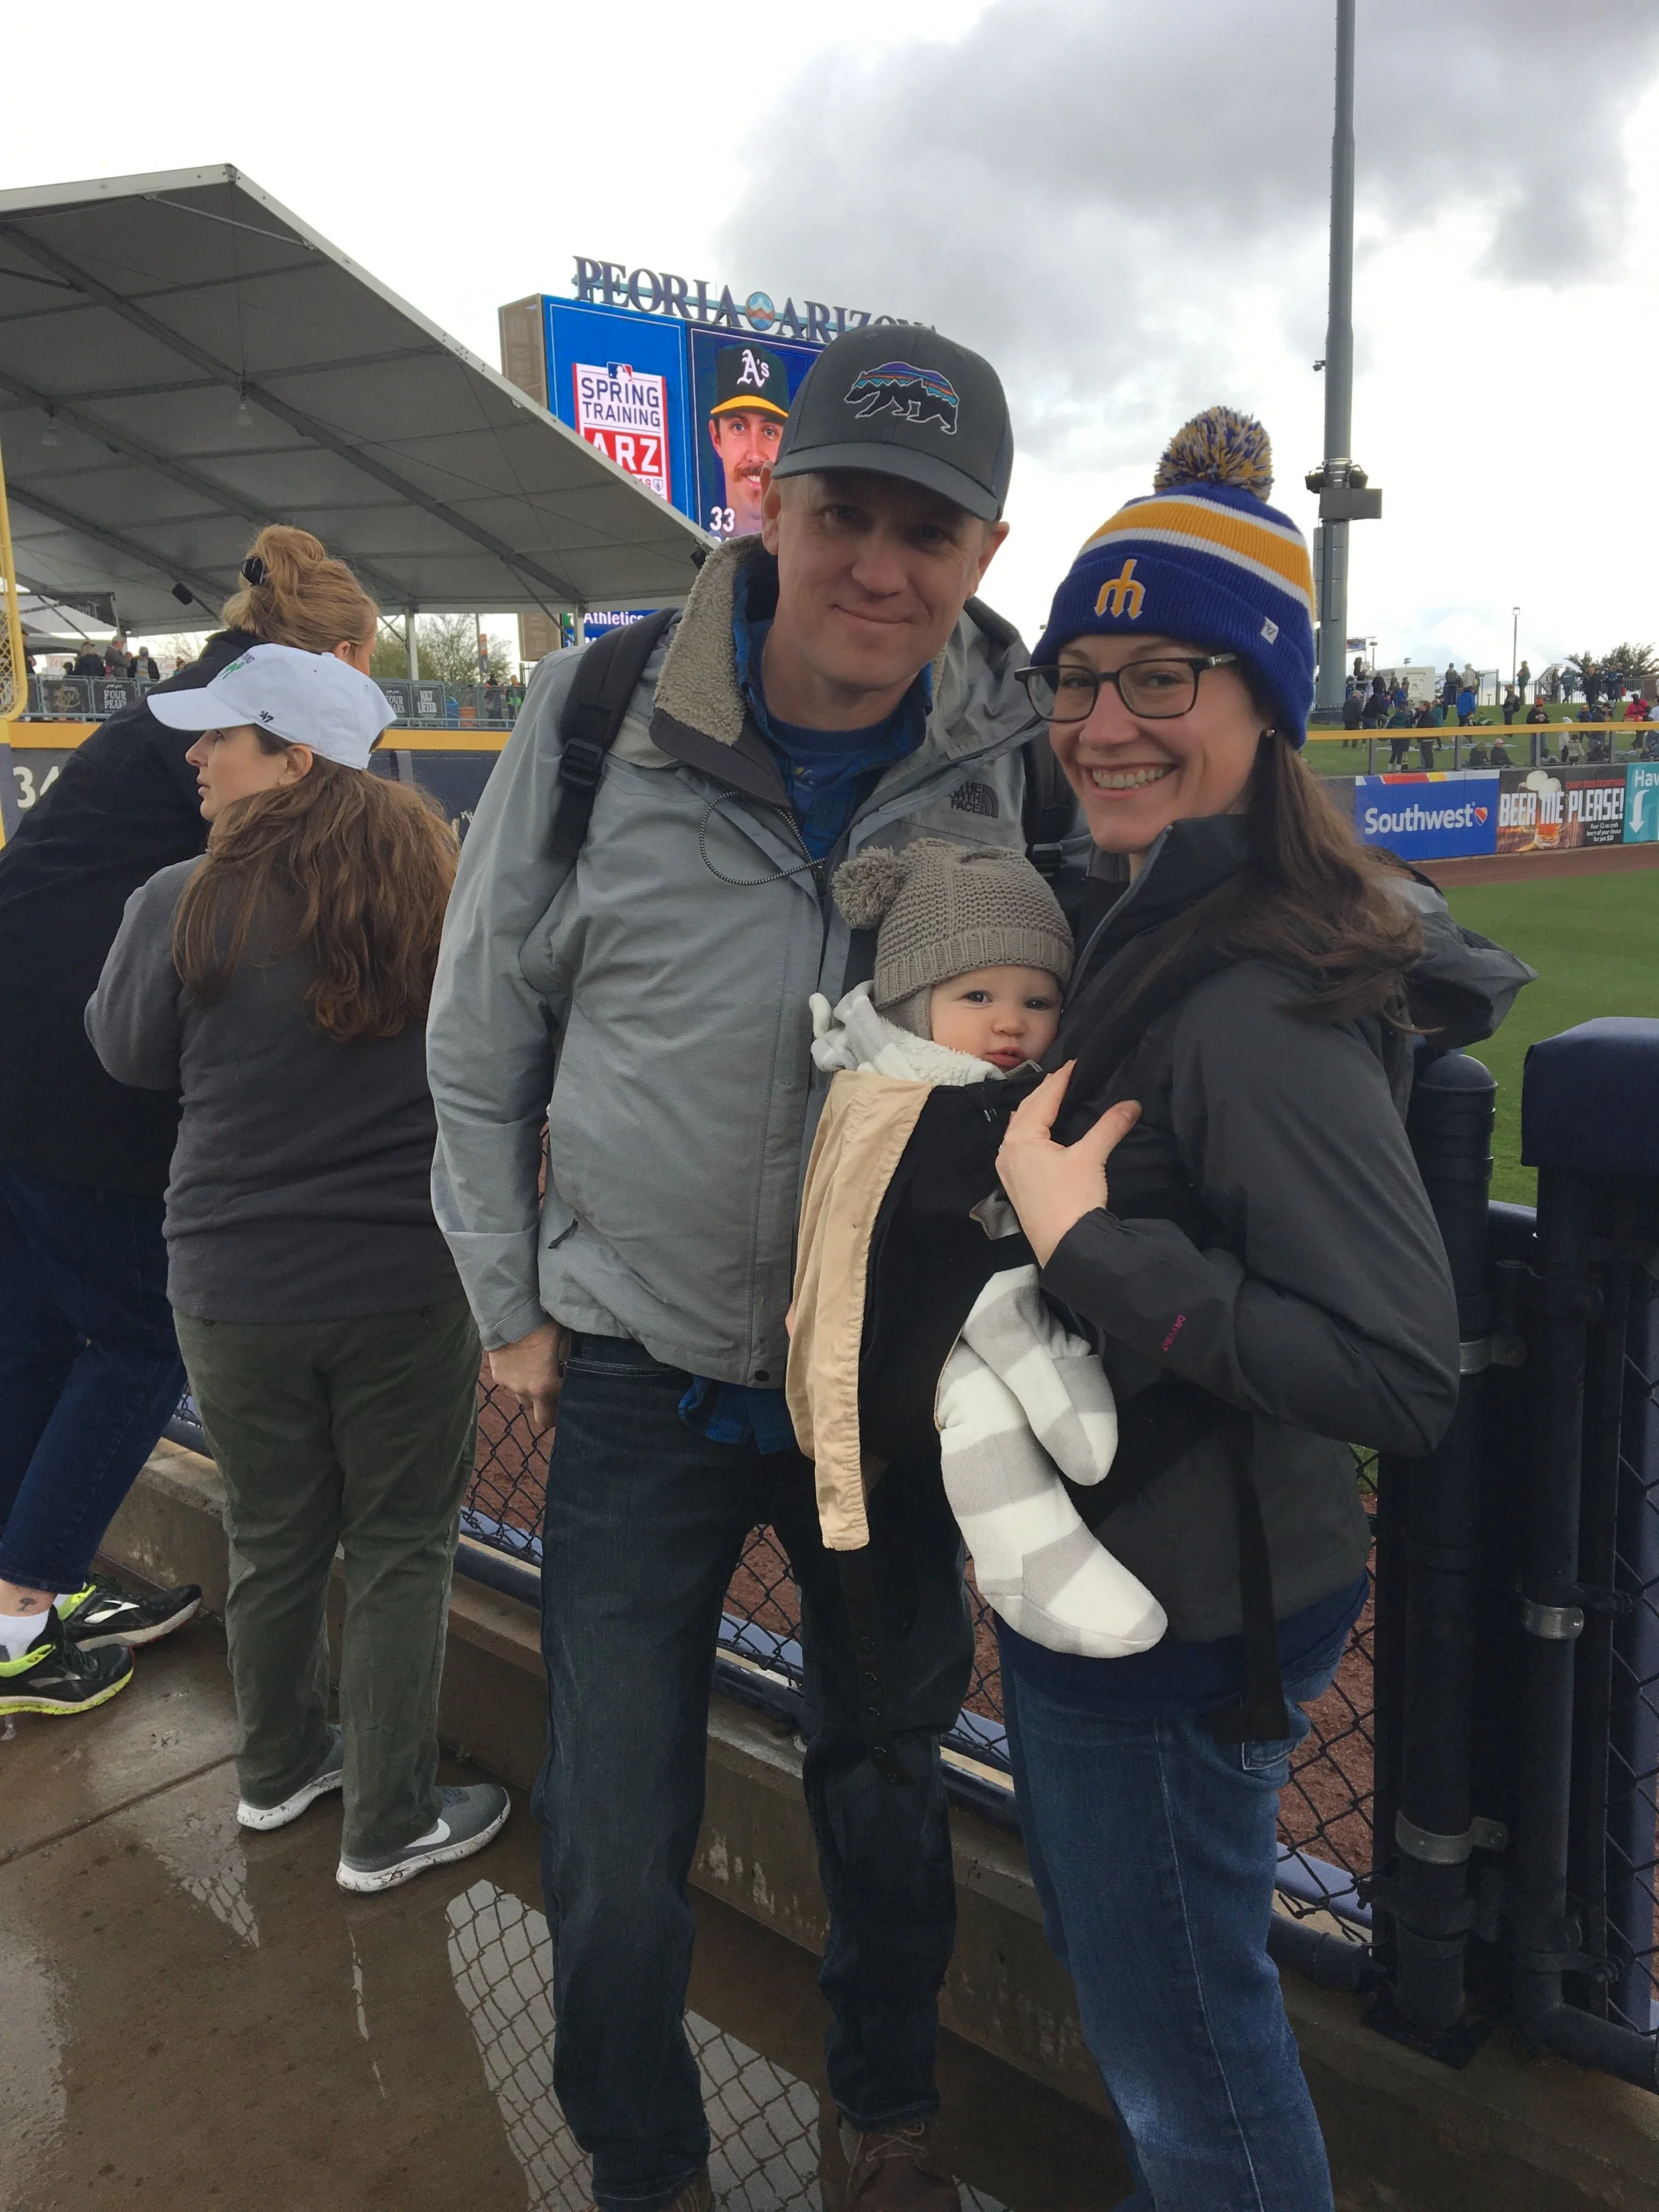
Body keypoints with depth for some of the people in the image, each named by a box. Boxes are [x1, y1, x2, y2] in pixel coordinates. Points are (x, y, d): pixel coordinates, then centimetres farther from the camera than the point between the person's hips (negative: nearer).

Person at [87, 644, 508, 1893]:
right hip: (412, 1285, 0)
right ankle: (389, 1826, 25)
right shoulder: (441, 892, -9)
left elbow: (132, 1058, 5)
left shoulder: (183, 909, -14)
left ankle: (279, 1770, 42)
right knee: (400, 1552, 13)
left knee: (273, 1541, 20)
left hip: (236, 1286, 1)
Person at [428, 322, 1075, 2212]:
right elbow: (479, 1042, 0)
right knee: (612, 1857, 7)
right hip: (642, 1376, -1)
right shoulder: (597, 716, -12)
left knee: (889, 1791, 21)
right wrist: (510, 1306, 2)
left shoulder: (1021, 753, -10)